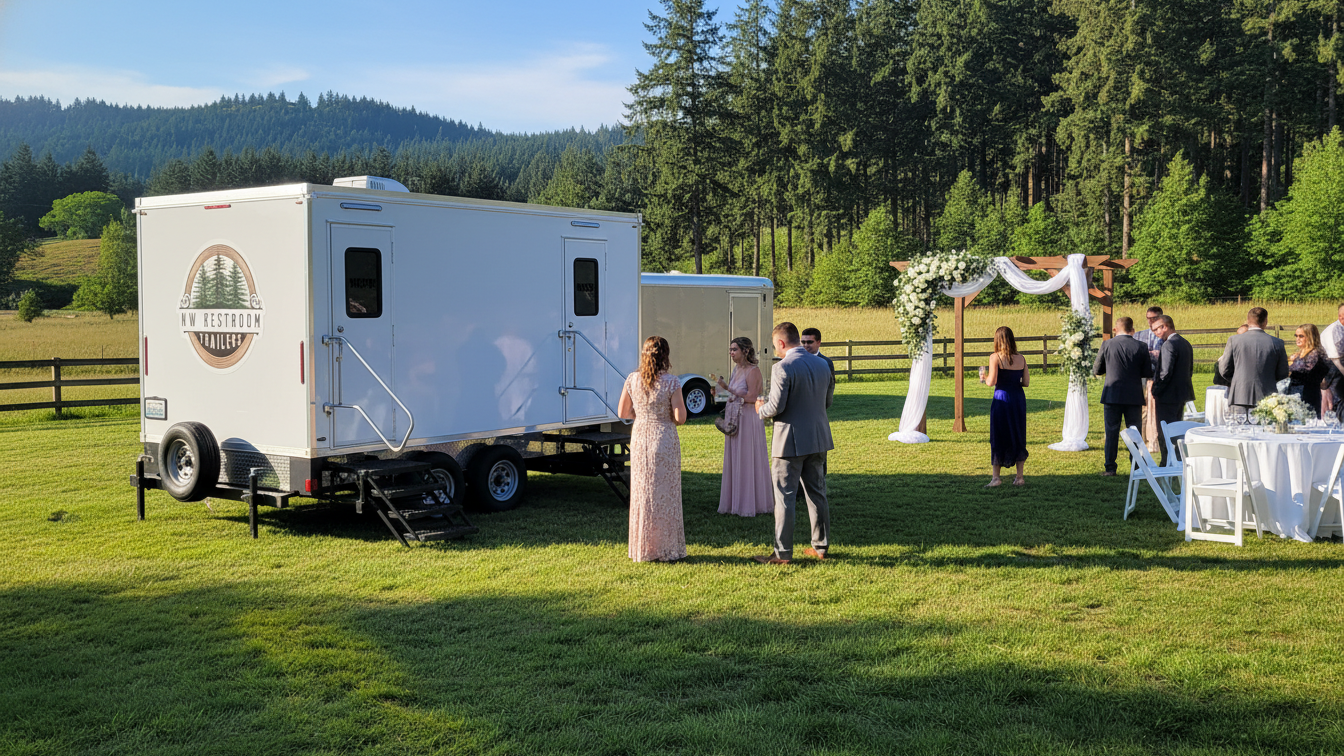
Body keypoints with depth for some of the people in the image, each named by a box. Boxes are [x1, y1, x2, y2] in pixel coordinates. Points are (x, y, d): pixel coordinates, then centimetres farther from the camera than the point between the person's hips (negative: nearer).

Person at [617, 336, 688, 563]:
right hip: (664, 440, -4)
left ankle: (642, 549, 17)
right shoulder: (671, 382, -13)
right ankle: (666, 549, 10)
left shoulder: (633, 380, -1)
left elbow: (623, 412, 7)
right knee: (665, 493, 5)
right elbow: (680, 418, -14)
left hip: (639, 439, 4)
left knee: (641, 492, 11)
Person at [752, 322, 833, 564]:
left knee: (784, 498, -1)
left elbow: (776, 407, -19)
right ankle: (820, 546, 22)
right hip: (818, 438, 7)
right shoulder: (821, 365, 6)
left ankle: (782, 553, 2)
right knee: (817, 494, 15)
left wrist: (761, 408, 1)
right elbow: (827, 402, 13)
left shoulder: (783, 368, -17)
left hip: (791, 441, -7)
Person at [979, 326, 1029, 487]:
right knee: (1018, 437, 12)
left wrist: (984, 378, 5)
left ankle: (996, 477, 5)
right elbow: (1026, 382, 4)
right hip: (1018, 398, 4)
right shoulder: (1021, 359, 4)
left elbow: (992, 382, -16)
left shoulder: (995, 358, -9)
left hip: (1002, 398, -4)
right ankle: (1019, 477, 15)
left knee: (998, 438, 4)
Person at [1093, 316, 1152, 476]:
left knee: (1112, 432, 5)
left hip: (1112, 396, -1)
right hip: (1134, 397, 1)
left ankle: (1110, 468, 5)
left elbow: (1096, 370, 2)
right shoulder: (1141, 347, -3)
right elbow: (1148, 373, 0)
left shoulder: (1107, 345, -4)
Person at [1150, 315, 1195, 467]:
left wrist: (1155, 391, -13)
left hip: (1168, 395, -10)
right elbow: (1190, 370, 17)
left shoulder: (1169, 345, -19)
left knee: (1165, 433, -3)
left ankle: (1167, 465, 0)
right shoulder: (1186, 343, 11)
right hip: (1182, 393, 10)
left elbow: (1165, 372, -23)